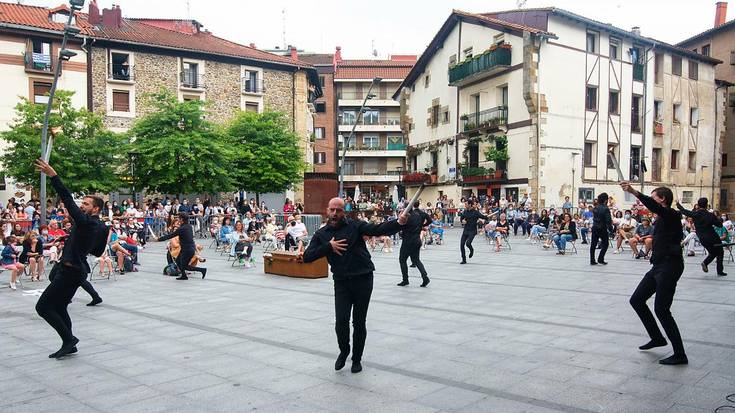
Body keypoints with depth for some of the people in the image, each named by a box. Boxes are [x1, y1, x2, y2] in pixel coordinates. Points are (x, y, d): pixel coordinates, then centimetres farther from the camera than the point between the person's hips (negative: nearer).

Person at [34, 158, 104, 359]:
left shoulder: (87, 222, -18)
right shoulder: (100, 227, 8)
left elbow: (68, 201, -25)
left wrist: (53, 175, -28)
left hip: (70, 271, -10)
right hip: (74, 270, 10)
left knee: (43, 307, -5)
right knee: (59, 308, 19)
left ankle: (69, 339, -2)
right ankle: (69, 344, 23)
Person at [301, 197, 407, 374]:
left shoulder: (354, 226, -2)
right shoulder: (321, 234, 6)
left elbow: (378, 229, -13)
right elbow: (307, 257, -2)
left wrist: (398, 223, -30)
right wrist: (329, 246, -12)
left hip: (363, 279, -1)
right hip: (341, 281, 2)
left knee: (359, 322, 6)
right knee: (341, 321, -7)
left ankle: (357, 359, 26)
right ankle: (344, 351, 23)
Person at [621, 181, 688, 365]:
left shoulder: (672, 215, -11)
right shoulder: (662, 219, 19)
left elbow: (654, 207, -33)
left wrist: (634, 192, -45)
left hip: (669, 266, -10)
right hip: (659, 265, 10)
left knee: (661, 309, -11)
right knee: (636, 300, 12)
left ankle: (680, 355, -4)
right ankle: (657, 338, 24)